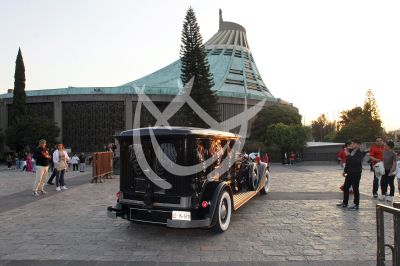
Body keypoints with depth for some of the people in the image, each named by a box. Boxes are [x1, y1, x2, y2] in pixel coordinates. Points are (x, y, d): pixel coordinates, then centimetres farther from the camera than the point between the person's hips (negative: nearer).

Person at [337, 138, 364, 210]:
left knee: (355, 189, 0)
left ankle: (356, 205, 11)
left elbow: (356, 161, -30)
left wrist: (348, 155, -27)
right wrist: (345, 170, 18)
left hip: (356, 173, -8)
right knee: (345, 187, 12)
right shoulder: (350, 151, 8)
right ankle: (345, 203, 23)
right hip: (349, 173, 8)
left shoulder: (360, 153, -13)